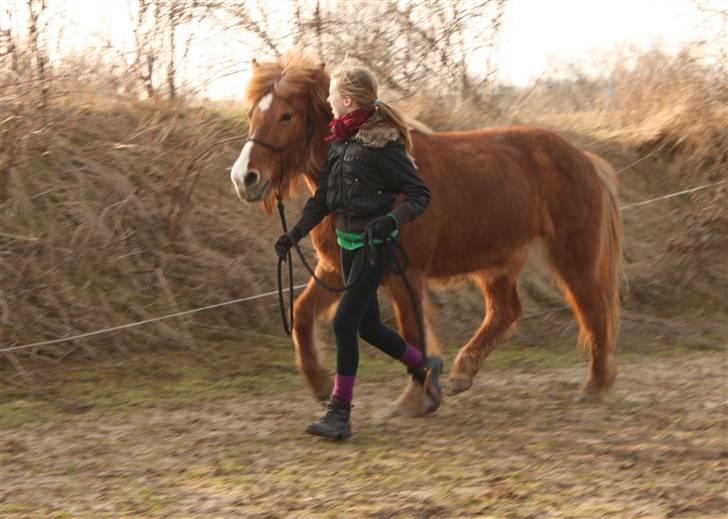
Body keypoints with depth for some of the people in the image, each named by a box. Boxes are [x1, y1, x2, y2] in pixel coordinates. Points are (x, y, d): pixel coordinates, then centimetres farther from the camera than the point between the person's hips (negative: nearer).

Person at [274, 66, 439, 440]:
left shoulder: (383, 143, -16)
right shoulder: (340, 140, 8)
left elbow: (420, 194, -14)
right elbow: (322, 198, 16)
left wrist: (391, 220, -30)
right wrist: (293, 236, 10)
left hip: (373, 244, -8)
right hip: (348, 241, 8)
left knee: (344, 322, -13)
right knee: (369, 327, 15)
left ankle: (340, 414, -9)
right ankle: (423, 367, 38)